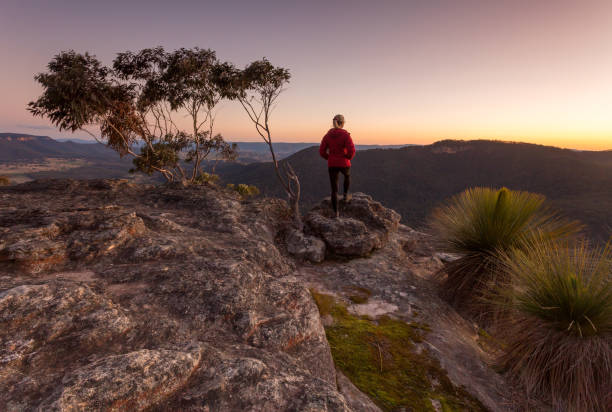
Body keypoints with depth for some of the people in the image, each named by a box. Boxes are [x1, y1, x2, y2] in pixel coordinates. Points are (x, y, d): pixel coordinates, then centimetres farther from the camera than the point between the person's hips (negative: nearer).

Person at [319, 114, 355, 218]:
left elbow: (322, 152, 0)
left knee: (334, 189, 9)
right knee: (347, 175, 35)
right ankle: (346, 196, 40)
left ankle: (336, 213, 8)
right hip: (344, 164, -2)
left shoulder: (327, 135, 0)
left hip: (332, 165, 2)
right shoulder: (346, 135, -11)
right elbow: (351, 151, -20)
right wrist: (348, 157, 3)